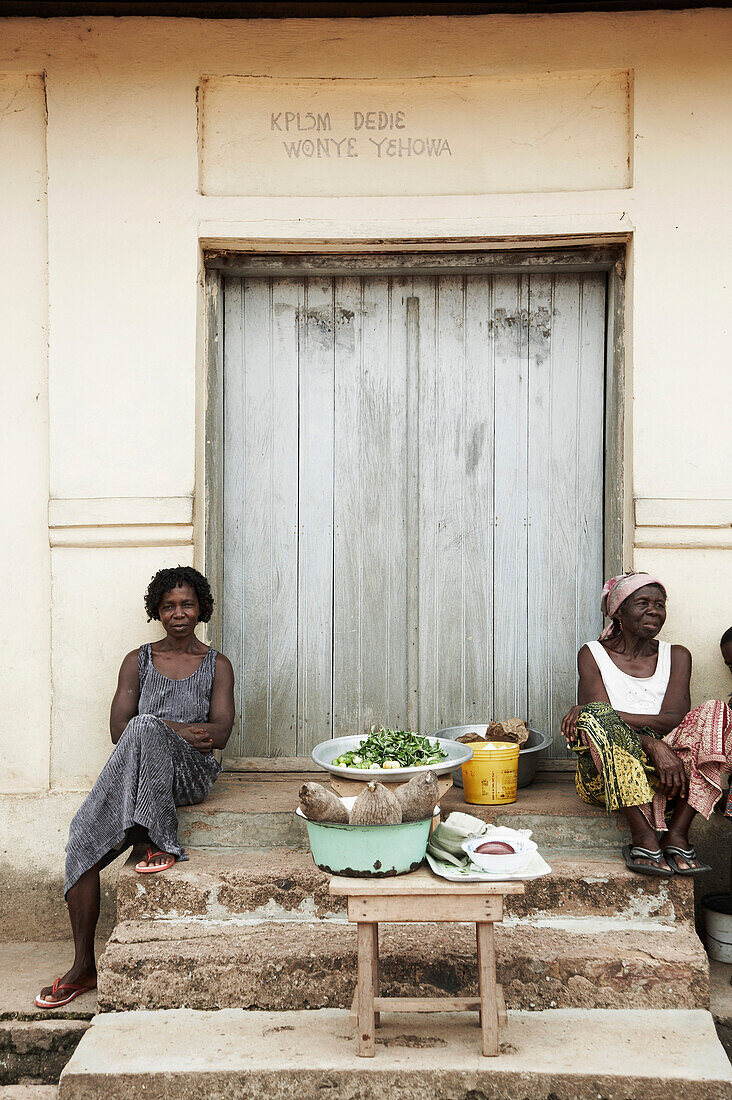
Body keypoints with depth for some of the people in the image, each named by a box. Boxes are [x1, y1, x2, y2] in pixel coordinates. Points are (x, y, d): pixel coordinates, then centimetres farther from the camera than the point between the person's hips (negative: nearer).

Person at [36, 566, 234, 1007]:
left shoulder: (217, 665, 11)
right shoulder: (138, 661, 15)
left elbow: (220, 734, -2)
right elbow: (118, 729, 3)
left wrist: (159, 729, -18)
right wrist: (179, 730, -14)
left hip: (194, 773, -3)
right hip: (139, 776, 3)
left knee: (144, 728, -34)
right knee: (84, 835, -23)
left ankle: (160, 843, -22)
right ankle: (84, 967, -13)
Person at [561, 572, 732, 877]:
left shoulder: (677, 657, 13)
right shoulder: (592, 655, 8)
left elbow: (675, 719, -5)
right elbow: (598, 716, -7)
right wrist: (653, 745, -28)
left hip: (664, 774, 2)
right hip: (605, 778, -2)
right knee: (596, 715, -31)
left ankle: (677, 834, -27)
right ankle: (643, 836, -36)